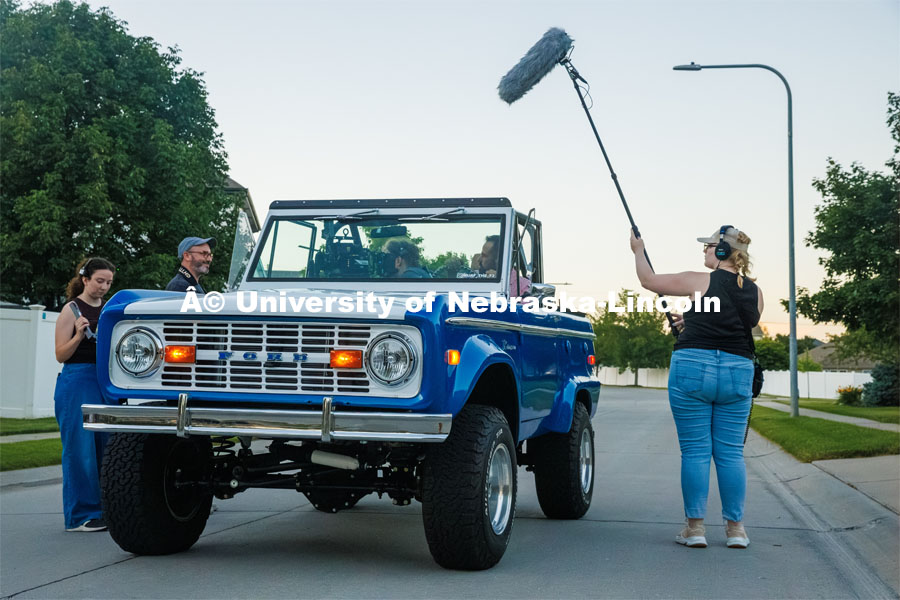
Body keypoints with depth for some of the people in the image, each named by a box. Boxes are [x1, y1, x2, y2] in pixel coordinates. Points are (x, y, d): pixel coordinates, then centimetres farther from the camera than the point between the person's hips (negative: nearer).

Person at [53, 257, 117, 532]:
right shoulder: (72, 310, -4)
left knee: (106, 445, 5)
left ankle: (104, 510, 13)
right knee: (80, 449, -6)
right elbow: (61, 355, -6)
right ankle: (79, 516, -1)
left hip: (106, 383, 6)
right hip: (77, 382, -6)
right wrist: (79, 335, -21)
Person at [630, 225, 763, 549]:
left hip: (693, 368, -4)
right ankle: (735, 527, 10)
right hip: (738, 373, 4)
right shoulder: (755, 292, 9)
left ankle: (695, 526, 4)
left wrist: (638, 251, 24)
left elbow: (649, 280, 6)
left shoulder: (700, 282, -5)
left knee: (695, 450, 2)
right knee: (731, 452, 9)